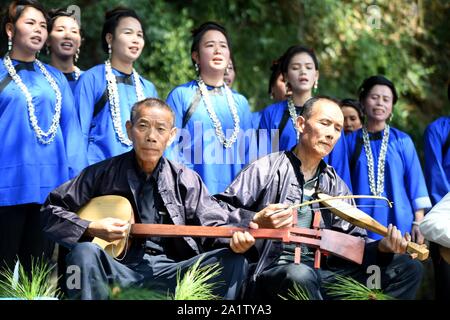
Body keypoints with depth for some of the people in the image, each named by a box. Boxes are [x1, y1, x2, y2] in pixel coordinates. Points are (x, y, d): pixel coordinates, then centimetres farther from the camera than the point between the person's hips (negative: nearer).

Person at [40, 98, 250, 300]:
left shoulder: (186, 180, 12)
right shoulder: (102, 174, 7)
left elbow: (215, 225, 4)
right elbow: (50, 211, 8)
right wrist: (90, 229, -9)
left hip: (169, 271, 2)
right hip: (116, 269, -1)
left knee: (233, 261, -19)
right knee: (85, 252, -34)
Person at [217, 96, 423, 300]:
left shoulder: (336, 186, 18)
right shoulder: (266, 169, 0)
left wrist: (382, 247, -6)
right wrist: (254, 222, -19)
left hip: (323, 270, 6)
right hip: (273, 268, -6)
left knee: (408, 268, -3)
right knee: (300, 275, -44)